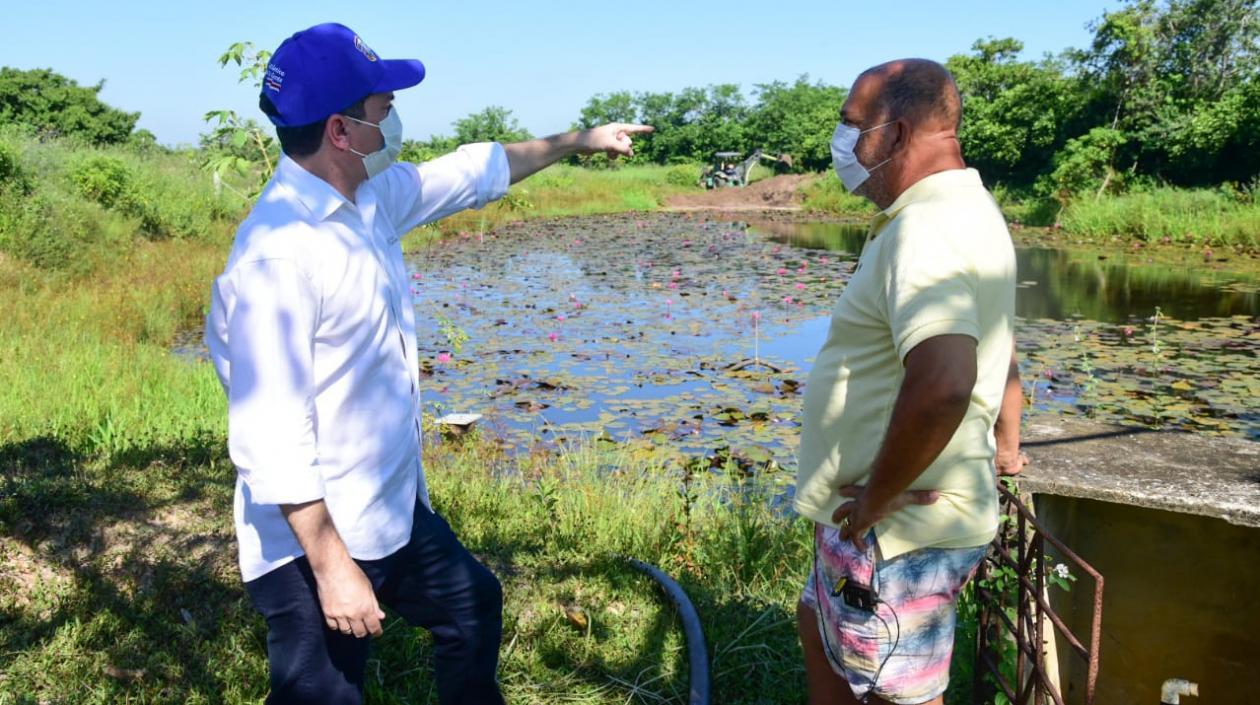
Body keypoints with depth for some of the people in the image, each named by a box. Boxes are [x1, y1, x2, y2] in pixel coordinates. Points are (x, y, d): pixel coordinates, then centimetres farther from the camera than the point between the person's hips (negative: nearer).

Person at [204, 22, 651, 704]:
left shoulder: (372, 196, -1)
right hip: (315, 540, -9)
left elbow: (469, 173, 15)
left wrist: (579, 140, 24)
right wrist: (331, 568, -24)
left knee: (475, 605, 26)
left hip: (396, 510, 9)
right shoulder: (277, 254, -26)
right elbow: (271, 437, -27)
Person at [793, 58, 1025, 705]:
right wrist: (1004, 442, 28)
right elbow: (997, 348, 22)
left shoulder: (926, 228, -25)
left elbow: (942, 384, -40)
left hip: (897, 533, -10)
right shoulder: (970, 211, 10)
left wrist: (878, 496, -27)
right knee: (819, 627, 29)